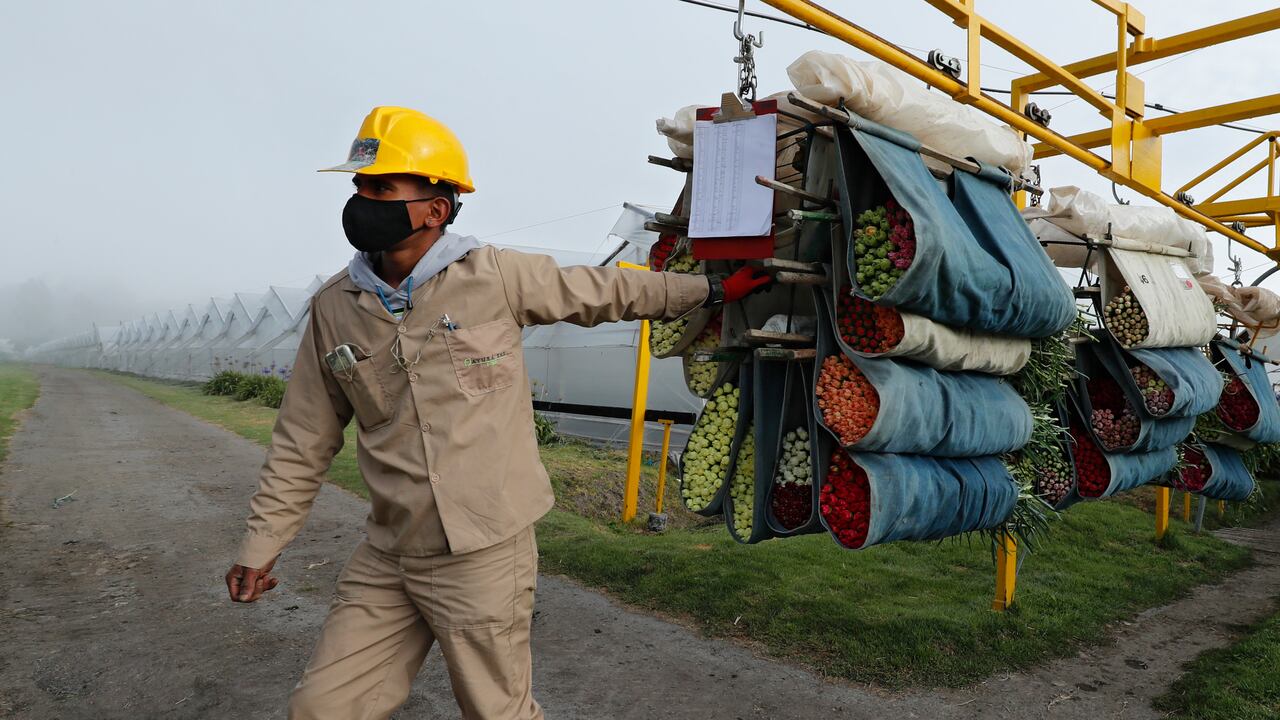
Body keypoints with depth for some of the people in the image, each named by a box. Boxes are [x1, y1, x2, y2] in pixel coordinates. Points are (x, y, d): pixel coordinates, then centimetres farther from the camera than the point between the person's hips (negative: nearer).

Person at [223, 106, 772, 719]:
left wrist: (712, 289, 10)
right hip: (386, 560, 4)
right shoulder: (335, 307, 2)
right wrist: (262, 543, 10)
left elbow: (606, 292, 5)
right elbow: (304, 441, 10)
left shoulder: (494, 277, -8)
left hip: (487, 553, -3)